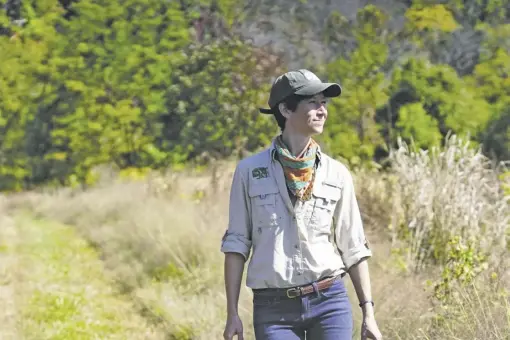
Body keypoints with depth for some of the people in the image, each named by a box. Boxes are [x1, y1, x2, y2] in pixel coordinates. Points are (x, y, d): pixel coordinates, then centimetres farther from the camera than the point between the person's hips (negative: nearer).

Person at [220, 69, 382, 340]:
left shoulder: (336, 174, 4)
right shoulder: (250, 170, 0)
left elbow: (353, 248, 8)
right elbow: (236, 243, 2)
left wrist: (368, 313, 4)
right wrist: (232, 314, -2)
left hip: (329, 302, 1)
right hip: (274, 310, -1)